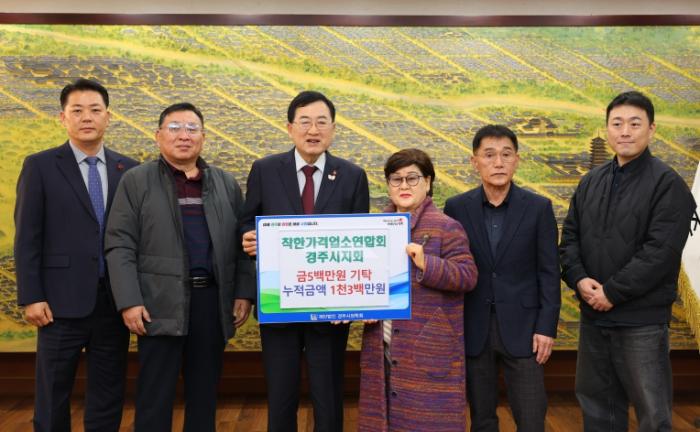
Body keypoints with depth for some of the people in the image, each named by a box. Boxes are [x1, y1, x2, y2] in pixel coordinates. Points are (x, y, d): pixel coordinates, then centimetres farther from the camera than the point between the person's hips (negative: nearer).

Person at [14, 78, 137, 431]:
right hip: (63, 301, -2)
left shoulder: (128, 169, 7)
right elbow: (27, 237, -3)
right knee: (52, 397, 9)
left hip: (115, 301, 3)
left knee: (109, 394, 12)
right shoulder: (40, 166, 0)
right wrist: (30, 297, -9)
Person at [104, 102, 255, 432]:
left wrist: (244, 294, 3)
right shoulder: (136, 182, 2)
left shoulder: (227, 184, 12)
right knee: (155, 396, 4)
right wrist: (129, 302, -12)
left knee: (204, 393, 12)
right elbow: (120, 246, -4)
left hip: (214, 300, 3)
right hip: (162, 304, -3)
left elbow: (241, 245, 11)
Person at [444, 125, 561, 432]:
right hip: (473, 329, 1)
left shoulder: (539, 207, -2)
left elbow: (549, 272, -1)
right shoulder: (456, 208, 0)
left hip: (522, 328, -1)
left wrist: (546, 327, -6)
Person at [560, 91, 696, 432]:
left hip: (641, 319, -6)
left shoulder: (667, 184, -10)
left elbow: (661, 251, -18)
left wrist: (613, 292, -17)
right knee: (596, 401, 18)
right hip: (592, 315, 6)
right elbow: (570, 235, 10)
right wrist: (579, 279, -8)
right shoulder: (591, 182, 10)